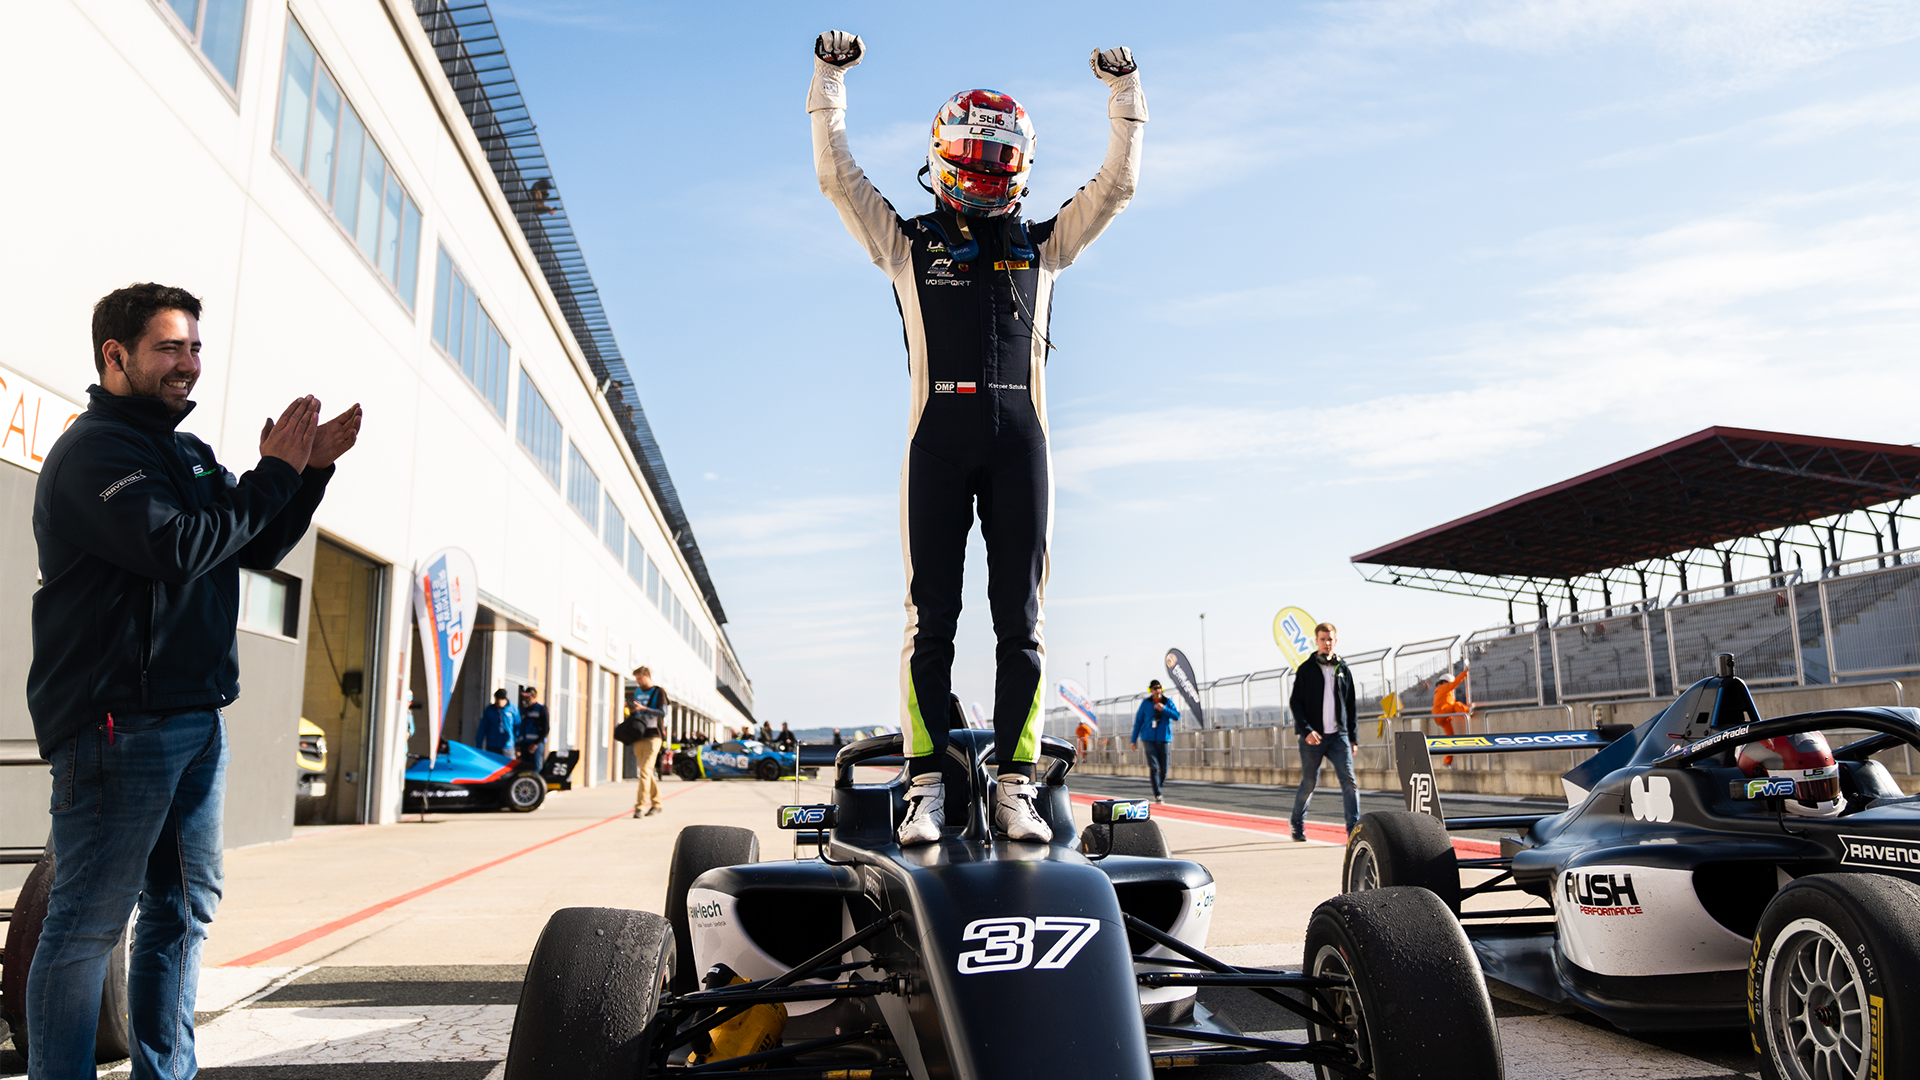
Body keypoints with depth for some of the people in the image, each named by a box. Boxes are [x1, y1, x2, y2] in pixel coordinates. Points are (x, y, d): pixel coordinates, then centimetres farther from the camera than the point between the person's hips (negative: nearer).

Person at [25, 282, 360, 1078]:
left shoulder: (187, 453, 18)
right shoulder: (92, 450, -9)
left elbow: (261, 550, 18)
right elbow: (176, 548, -23)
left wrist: (312, 468, 5)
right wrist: (274, 471, -16)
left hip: (198, 721, 9)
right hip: (120, 722, -9)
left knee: (185, 909, 14)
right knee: (88, 924, -1)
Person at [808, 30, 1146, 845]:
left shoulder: (1043, 244, 22)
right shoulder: (907, 243, 17)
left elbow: (1117, 183, 20)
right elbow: (836, 175, 11)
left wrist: (1123, 93, 16)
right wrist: (830, 79, 8)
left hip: (1019, 437, 2)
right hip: (938, 434, -1)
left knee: (1019, 616, -2)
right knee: (932, 615, -5)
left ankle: (1014, 784, -1)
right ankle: (926, 784, -3)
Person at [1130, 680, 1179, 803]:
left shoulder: (1168, 702, 5)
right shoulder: (1146, 703, 4)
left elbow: (1177, 716, -5)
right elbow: (1138, 721, 8)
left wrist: (1164, 709, -17)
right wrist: (1133, 739, 6)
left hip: (1163, 739, 1)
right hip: (1149, 739, -1)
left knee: (1164, 769, 1)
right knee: (1154, 767, -12)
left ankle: (1157, 791, 23)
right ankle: (1157, 795, -10)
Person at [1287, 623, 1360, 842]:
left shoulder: (1343, 669, 10)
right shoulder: (1306, 669, 1)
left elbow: (1351, 705, 15)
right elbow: (1295, 702, -3)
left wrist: (1353, 736, 11)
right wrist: (1306, 730, -15)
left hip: (1338, 736, 3)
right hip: (1312, 737, -2)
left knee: (1349, 780, -11)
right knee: (1309, 783, 6)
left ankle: (1354, 827, -10)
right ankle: (1297, 822, 28)